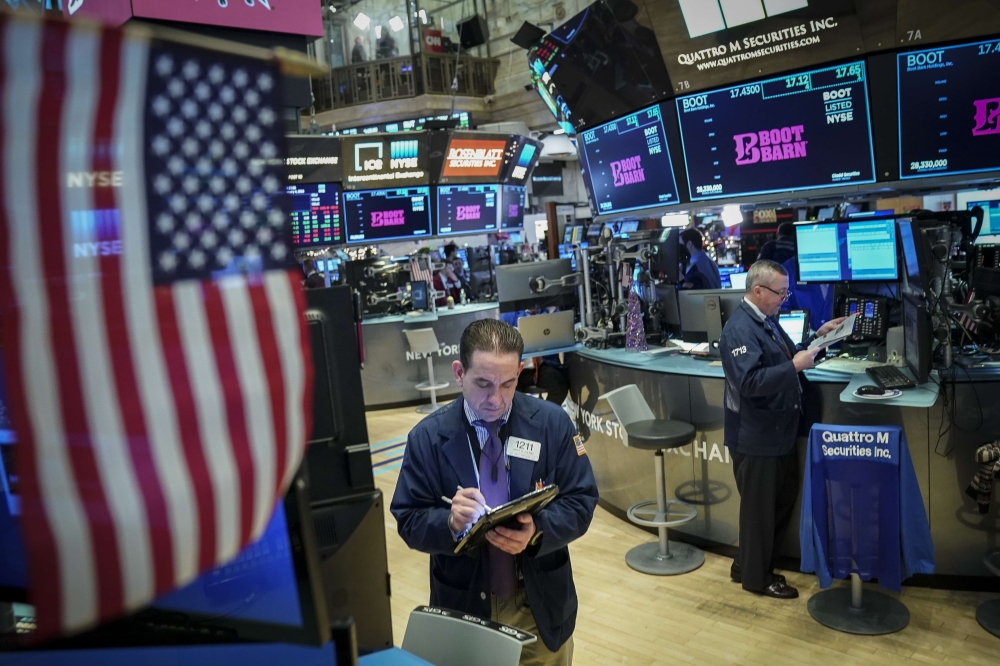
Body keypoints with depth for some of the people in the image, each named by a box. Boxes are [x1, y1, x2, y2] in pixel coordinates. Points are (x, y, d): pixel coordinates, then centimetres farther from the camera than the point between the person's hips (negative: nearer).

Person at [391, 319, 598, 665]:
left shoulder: (552, 423, -9)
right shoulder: (427, 436, -10)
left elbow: (581, 502, -7)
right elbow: (409, 521, -7)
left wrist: (536, 532, -25)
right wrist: (451, 522, -28)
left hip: (540, 603, 1)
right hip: (463, 605, 0)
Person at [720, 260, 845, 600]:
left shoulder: (766, 320, 9)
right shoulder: (740, 328, -22)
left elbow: (786, 357, 19)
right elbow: (750, 383, -31)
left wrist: (818, 336, 9)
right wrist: (795, 367, -29)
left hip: (778, 431, 10)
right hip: (756, 437, -10)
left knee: (782, 501, 20)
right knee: (759, 508, 6)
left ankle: (747, 564, 35)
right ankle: (756, 577, 25)